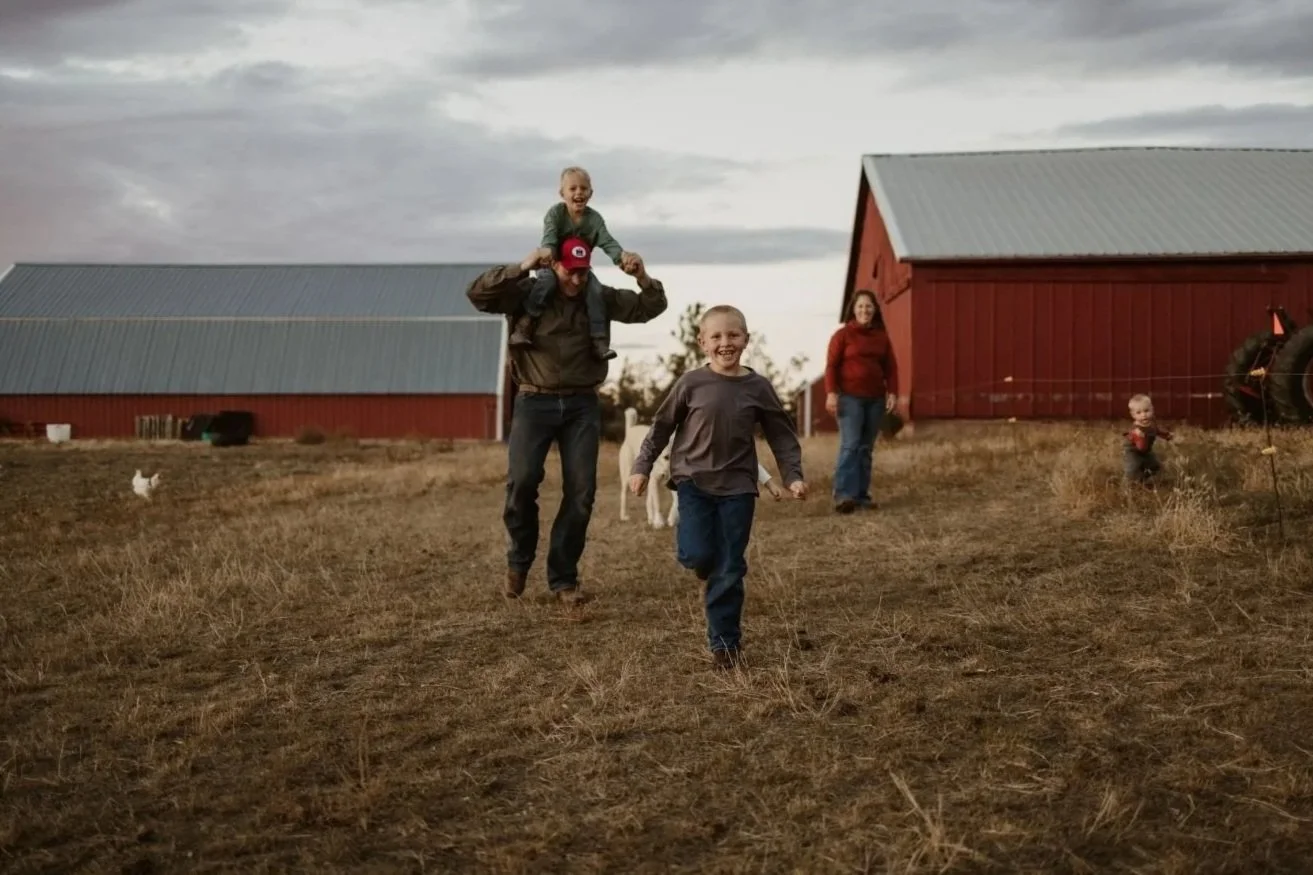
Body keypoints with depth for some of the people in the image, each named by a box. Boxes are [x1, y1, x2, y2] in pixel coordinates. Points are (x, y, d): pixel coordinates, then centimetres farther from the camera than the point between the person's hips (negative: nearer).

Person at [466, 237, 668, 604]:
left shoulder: (599, 298, 7)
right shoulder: (527, 294, -1)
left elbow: (651, 307, 10)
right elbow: (477, 293, -15)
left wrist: (644, 278, -11)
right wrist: (521, 267, -24)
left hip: (582, 405, 3)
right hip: (535, 403, -2)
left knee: (581, 491, -3)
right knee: (522, 481, -15)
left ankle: (563, 576, 10)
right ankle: (520, 558, 12)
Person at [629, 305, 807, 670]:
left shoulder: (758, 387, -1)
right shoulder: (691, 383, -4)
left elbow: (781, 434, 6)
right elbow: (662, 426, 6)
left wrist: (793, 475, -5)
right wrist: (642, 466, 3)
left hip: (737, 485, 1)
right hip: (694, 480, -1)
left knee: (730, 568, 1)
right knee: (698, 555, -16)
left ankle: (725, 643, 12)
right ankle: (708, 562, 23)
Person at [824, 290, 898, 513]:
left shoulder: (881, 337, 13)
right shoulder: (842, 334, 0)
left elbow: (890, 367, 13)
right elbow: (831, 365, -4)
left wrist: (892, 392, 1)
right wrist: (831, 393, -14)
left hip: (875, 399, 5)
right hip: (850, 397, -5)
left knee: (866, 449, 6)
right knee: (850, 445, -15)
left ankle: (862, 495, 8)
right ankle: (844, 495, -20)